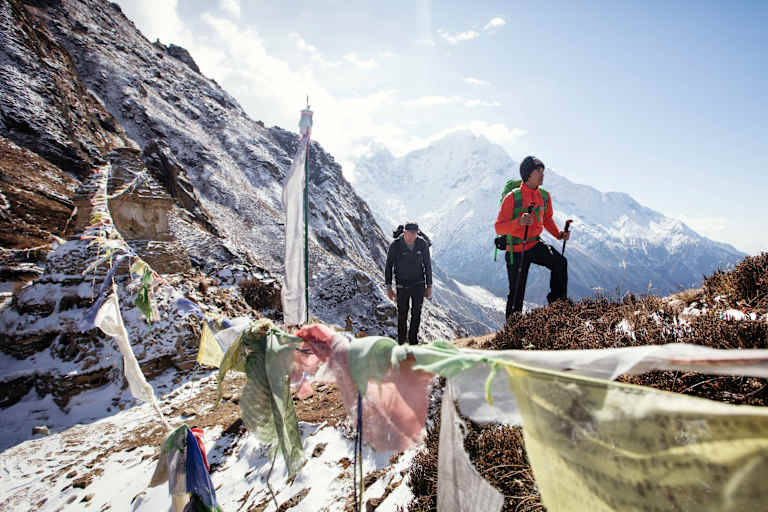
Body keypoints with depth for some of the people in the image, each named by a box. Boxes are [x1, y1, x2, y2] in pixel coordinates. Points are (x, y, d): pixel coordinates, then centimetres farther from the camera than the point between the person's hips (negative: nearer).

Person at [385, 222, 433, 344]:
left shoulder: (422, 244, -7)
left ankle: (413, 341, 19)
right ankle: (401, 342, 21)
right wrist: (388, 287, -6)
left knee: (416, 314, 4)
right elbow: (389, 267, -4)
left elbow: (427, 266, 3)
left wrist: (429, 286, 4)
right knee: (402, 314, 5)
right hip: (402, 285, -1)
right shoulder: (395, 245, -12)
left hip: (419, 285, 1)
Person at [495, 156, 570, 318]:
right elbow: (498, 228, -21)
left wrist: (558, 234, 0)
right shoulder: (512, 198, -18)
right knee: (517, 293, 3)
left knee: (560, 262, -22)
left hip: (535, 244, 5)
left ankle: (557, 301, -1)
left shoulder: (544, 196, 0)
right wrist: (519, 222, -39)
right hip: (516, 250, -5)